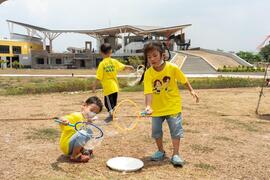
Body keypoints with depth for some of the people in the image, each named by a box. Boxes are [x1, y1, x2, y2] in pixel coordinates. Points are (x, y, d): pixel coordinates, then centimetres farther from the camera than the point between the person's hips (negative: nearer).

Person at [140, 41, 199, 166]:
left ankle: (176, 155, 15)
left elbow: (184, 80, 2)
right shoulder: (148, 74, -15)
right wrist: (148, 106, -36)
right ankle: (160, 151, 34)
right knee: (156, 130, 13)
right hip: (157, 107, 2)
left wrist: (191, 91, 2)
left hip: (173, 106, -2)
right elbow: (148, 92, -23)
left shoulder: (173, 68, -15)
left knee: (176, 130, 1)